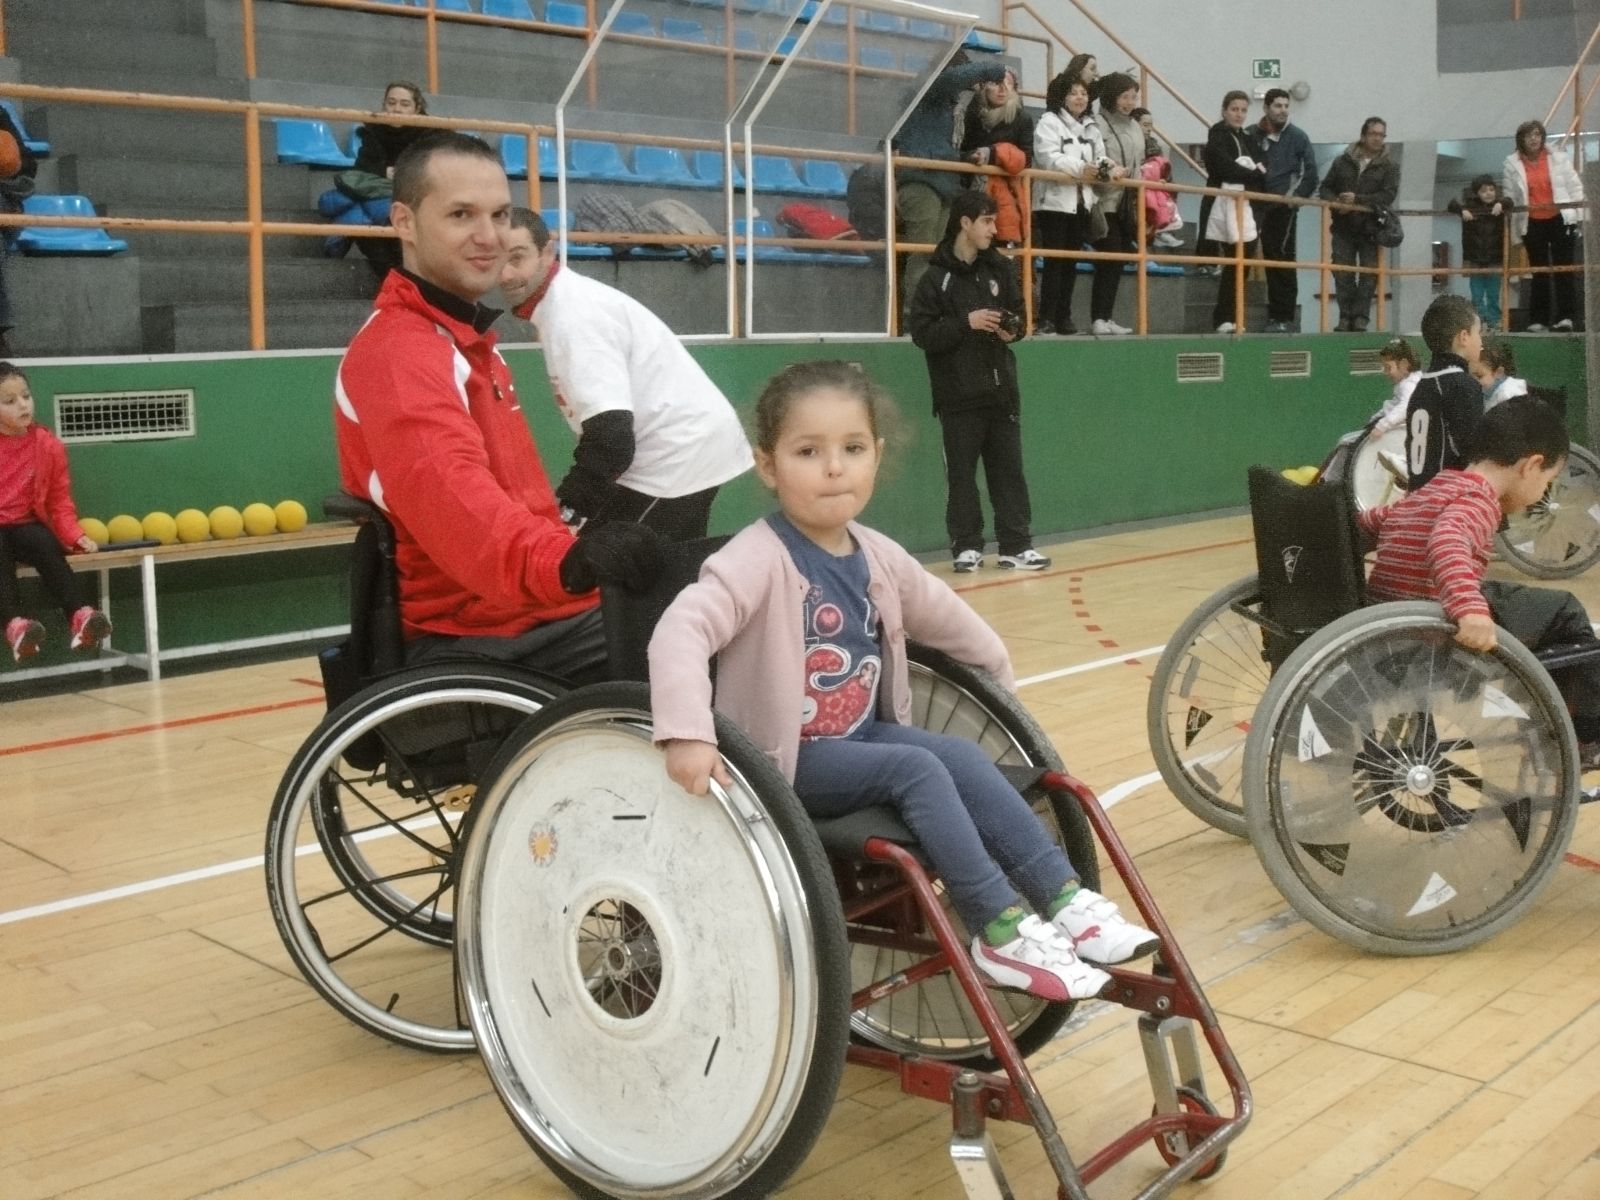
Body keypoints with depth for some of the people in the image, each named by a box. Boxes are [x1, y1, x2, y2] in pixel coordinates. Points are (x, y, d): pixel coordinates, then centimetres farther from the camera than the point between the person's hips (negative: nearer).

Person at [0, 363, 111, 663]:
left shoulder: (48, 445, 3)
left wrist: (76, 536, -8)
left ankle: (80, 615, -48)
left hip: (24, 525, 2)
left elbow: (59, 501, 9)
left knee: (45, 545, -32)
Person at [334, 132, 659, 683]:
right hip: (467, 641, -9)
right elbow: (452, 492, -35)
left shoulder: (470, 340, 20)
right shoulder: (395, 353, -14)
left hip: (541, 616, 9)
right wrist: (565, 563, -50)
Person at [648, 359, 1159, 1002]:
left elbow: (947, 617, 21)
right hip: (784, 758, -7)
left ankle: (1064, 900, -9)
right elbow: (681, 630, -34)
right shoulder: (758, 559, -20)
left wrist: (1004, 680, 28)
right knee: (917, 768, -24)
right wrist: (687, 734, -48)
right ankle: (1001, 931, -18)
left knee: (964, 757, -14)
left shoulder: (877, 556, 4)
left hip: (861, 736, 7)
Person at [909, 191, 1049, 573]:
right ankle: (967, 546, 10)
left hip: (1001, 389, 4)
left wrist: (1013, 329, -4)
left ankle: (1016, 546, 11)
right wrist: (966, 323, -20)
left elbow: (1018, 313, 18)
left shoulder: (1000, 268, 9)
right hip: (958, 395, -4)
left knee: (1008, 469, 6)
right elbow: (921, 333, -11)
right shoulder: (937, 277, -6)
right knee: (962, 473, 2)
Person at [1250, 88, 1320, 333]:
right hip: (1261, 205, 3)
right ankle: (1276, 315, 15)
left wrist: (1297, 196, -6)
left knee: (1283, 261, -5)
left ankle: (1285, 317, -3)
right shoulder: (1253, 134, 6)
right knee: (1270, 259, 8)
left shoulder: (1297, 136, 2)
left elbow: (1311, 172, 2)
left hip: (1285, 208, -3)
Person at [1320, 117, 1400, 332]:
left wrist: (1358, 199, -21)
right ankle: (1345, 317, 7)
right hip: (1344, 228, 2)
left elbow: (1388, 195, -11)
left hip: (1371, 229, -1)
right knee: (1342, 274, 0)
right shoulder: (1343, 161, 8)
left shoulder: (1390, 166, 1)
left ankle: (1361, 317, 2)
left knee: (1368, 275, -2)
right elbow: (1326, 187, 11)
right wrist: (1335, 202, -11)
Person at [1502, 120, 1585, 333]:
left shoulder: (1558, 158, 4)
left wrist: (1580, 216, 1)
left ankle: (1565, 316, -2)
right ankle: (1538, 319, 7)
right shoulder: (1512, 164, 3)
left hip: (1560, 220, 0)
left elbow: (1575, 187, 6)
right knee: (1538, 272, 3)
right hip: (1532, 224, 0)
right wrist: (1513, 226, 1)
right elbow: (1509, 197, 3)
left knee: (1563, 269, -3)